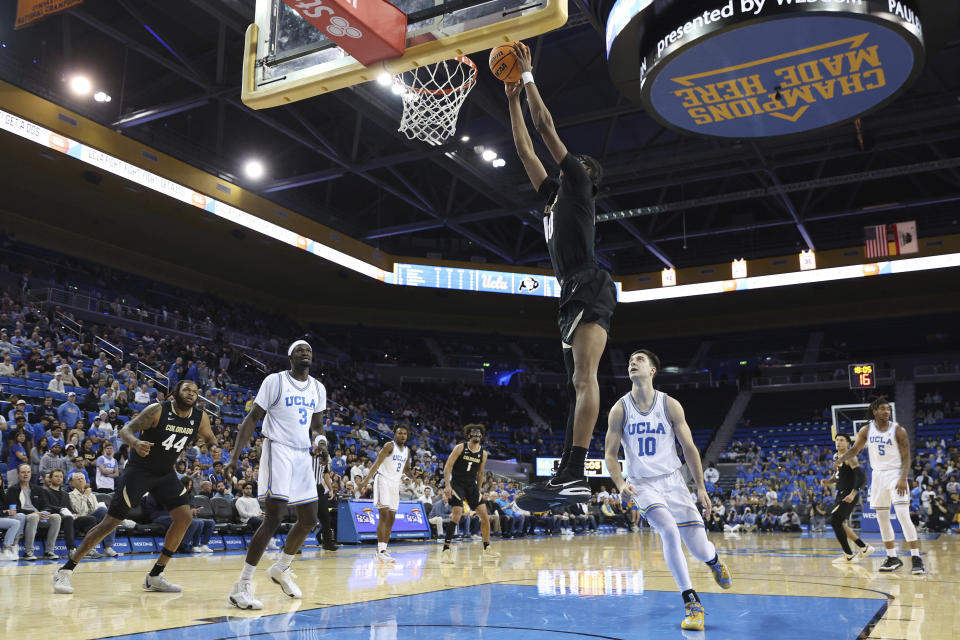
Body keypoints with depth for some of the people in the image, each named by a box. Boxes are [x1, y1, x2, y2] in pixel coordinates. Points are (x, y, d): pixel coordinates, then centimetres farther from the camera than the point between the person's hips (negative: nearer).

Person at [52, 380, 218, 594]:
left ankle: (155, 576, 2)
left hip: (165, 473, 5)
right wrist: (135, 442, -47)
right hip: (139, 470, -5)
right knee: (111, 522, -6)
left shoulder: (200, 418, -5)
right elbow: (126, 429, -24)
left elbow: (210, 438, 13)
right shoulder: (158, 410, -20)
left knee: (185, 517, -9)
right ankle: (65, 571, 6)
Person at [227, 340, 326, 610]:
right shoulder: (275, 381, -7)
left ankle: (281, 568, 33)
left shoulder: (318, 388, 10)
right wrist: (235, 457, -12)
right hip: (277, 451, -7)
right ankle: (242, 586, -10)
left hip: (303, 456, 7)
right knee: (274, 519, -16)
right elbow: (252, 419, -6)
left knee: (309, 520, 11)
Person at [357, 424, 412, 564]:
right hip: (383, 480, -8)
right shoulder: (389, 446, -10)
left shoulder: (407, 450, 12)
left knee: (391, 518, 7)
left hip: (395, 484, 8)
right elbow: (377, 463, -19)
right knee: (384, 515, -16)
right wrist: (366, 480, -28)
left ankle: (384, 549, 12)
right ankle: (381, 551, -20)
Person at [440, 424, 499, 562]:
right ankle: (445, 551, -14)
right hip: (457, 484, -5)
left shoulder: (483, 454, 5)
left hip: (472, 485, 5)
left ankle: (487, 549, 17)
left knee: (484, 516, 2)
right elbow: (448, 466, -9)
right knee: (457, 515, -19)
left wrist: (478, 491, 16)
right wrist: (448, 486, -18)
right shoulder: (460, 448, -8)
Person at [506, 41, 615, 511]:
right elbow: (525, 149, 34)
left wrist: (528, 76, 14)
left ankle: (574, 477, -30)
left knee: (584, 378, -21)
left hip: (589, 287, -10)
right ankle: (566, 476, 5)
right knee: (577, 383, 5)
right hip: (576, 294, 10)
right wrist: (513, 98, 37)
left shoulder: (578, 185, 7)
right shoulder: (554, 195, 28)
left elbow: (545, 127, 4)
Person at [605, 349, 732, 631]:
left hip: (672, 481, 1)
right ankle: (692, 603, -11)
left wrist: (701, 487, 0)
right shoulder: (620, 410, -4)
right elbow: (610, 454, 1)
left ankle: (713, 558, 38)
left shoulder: (670, 405, -3)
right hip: (642, 484, -1)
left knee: (700, 550, -4)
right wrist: (621, 485, -16)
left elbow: (689, 448, 3)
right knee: (669, 532, -27)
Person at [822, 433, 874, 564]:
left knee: (835, 521, -14)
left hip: (849, 495, -10)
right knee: (840, 523, 15)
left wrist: (853, 494, -32)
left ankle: (848, 556, -5)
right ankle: (864, 547, 29)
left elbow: (862, 477, -24)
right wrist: (829, 481, 8)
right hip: (841, 494, 10)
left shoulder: (850, 457, -15)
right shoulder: (836, 456, 13)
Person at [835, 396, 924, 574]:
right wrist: (841, 459, -4)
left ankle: (916, 558, -9)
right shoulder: (866, 430, 2)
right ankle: (893, 558, 18)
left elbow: (906, 457, -8)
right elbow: (855, 449, 13)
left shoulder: (898, 431, -8)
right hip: (878, 475, 4)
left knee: (903, 516, -15)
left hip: (896, 474, -4)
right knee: (882, 518, 7)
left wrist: (903, 479, -20)